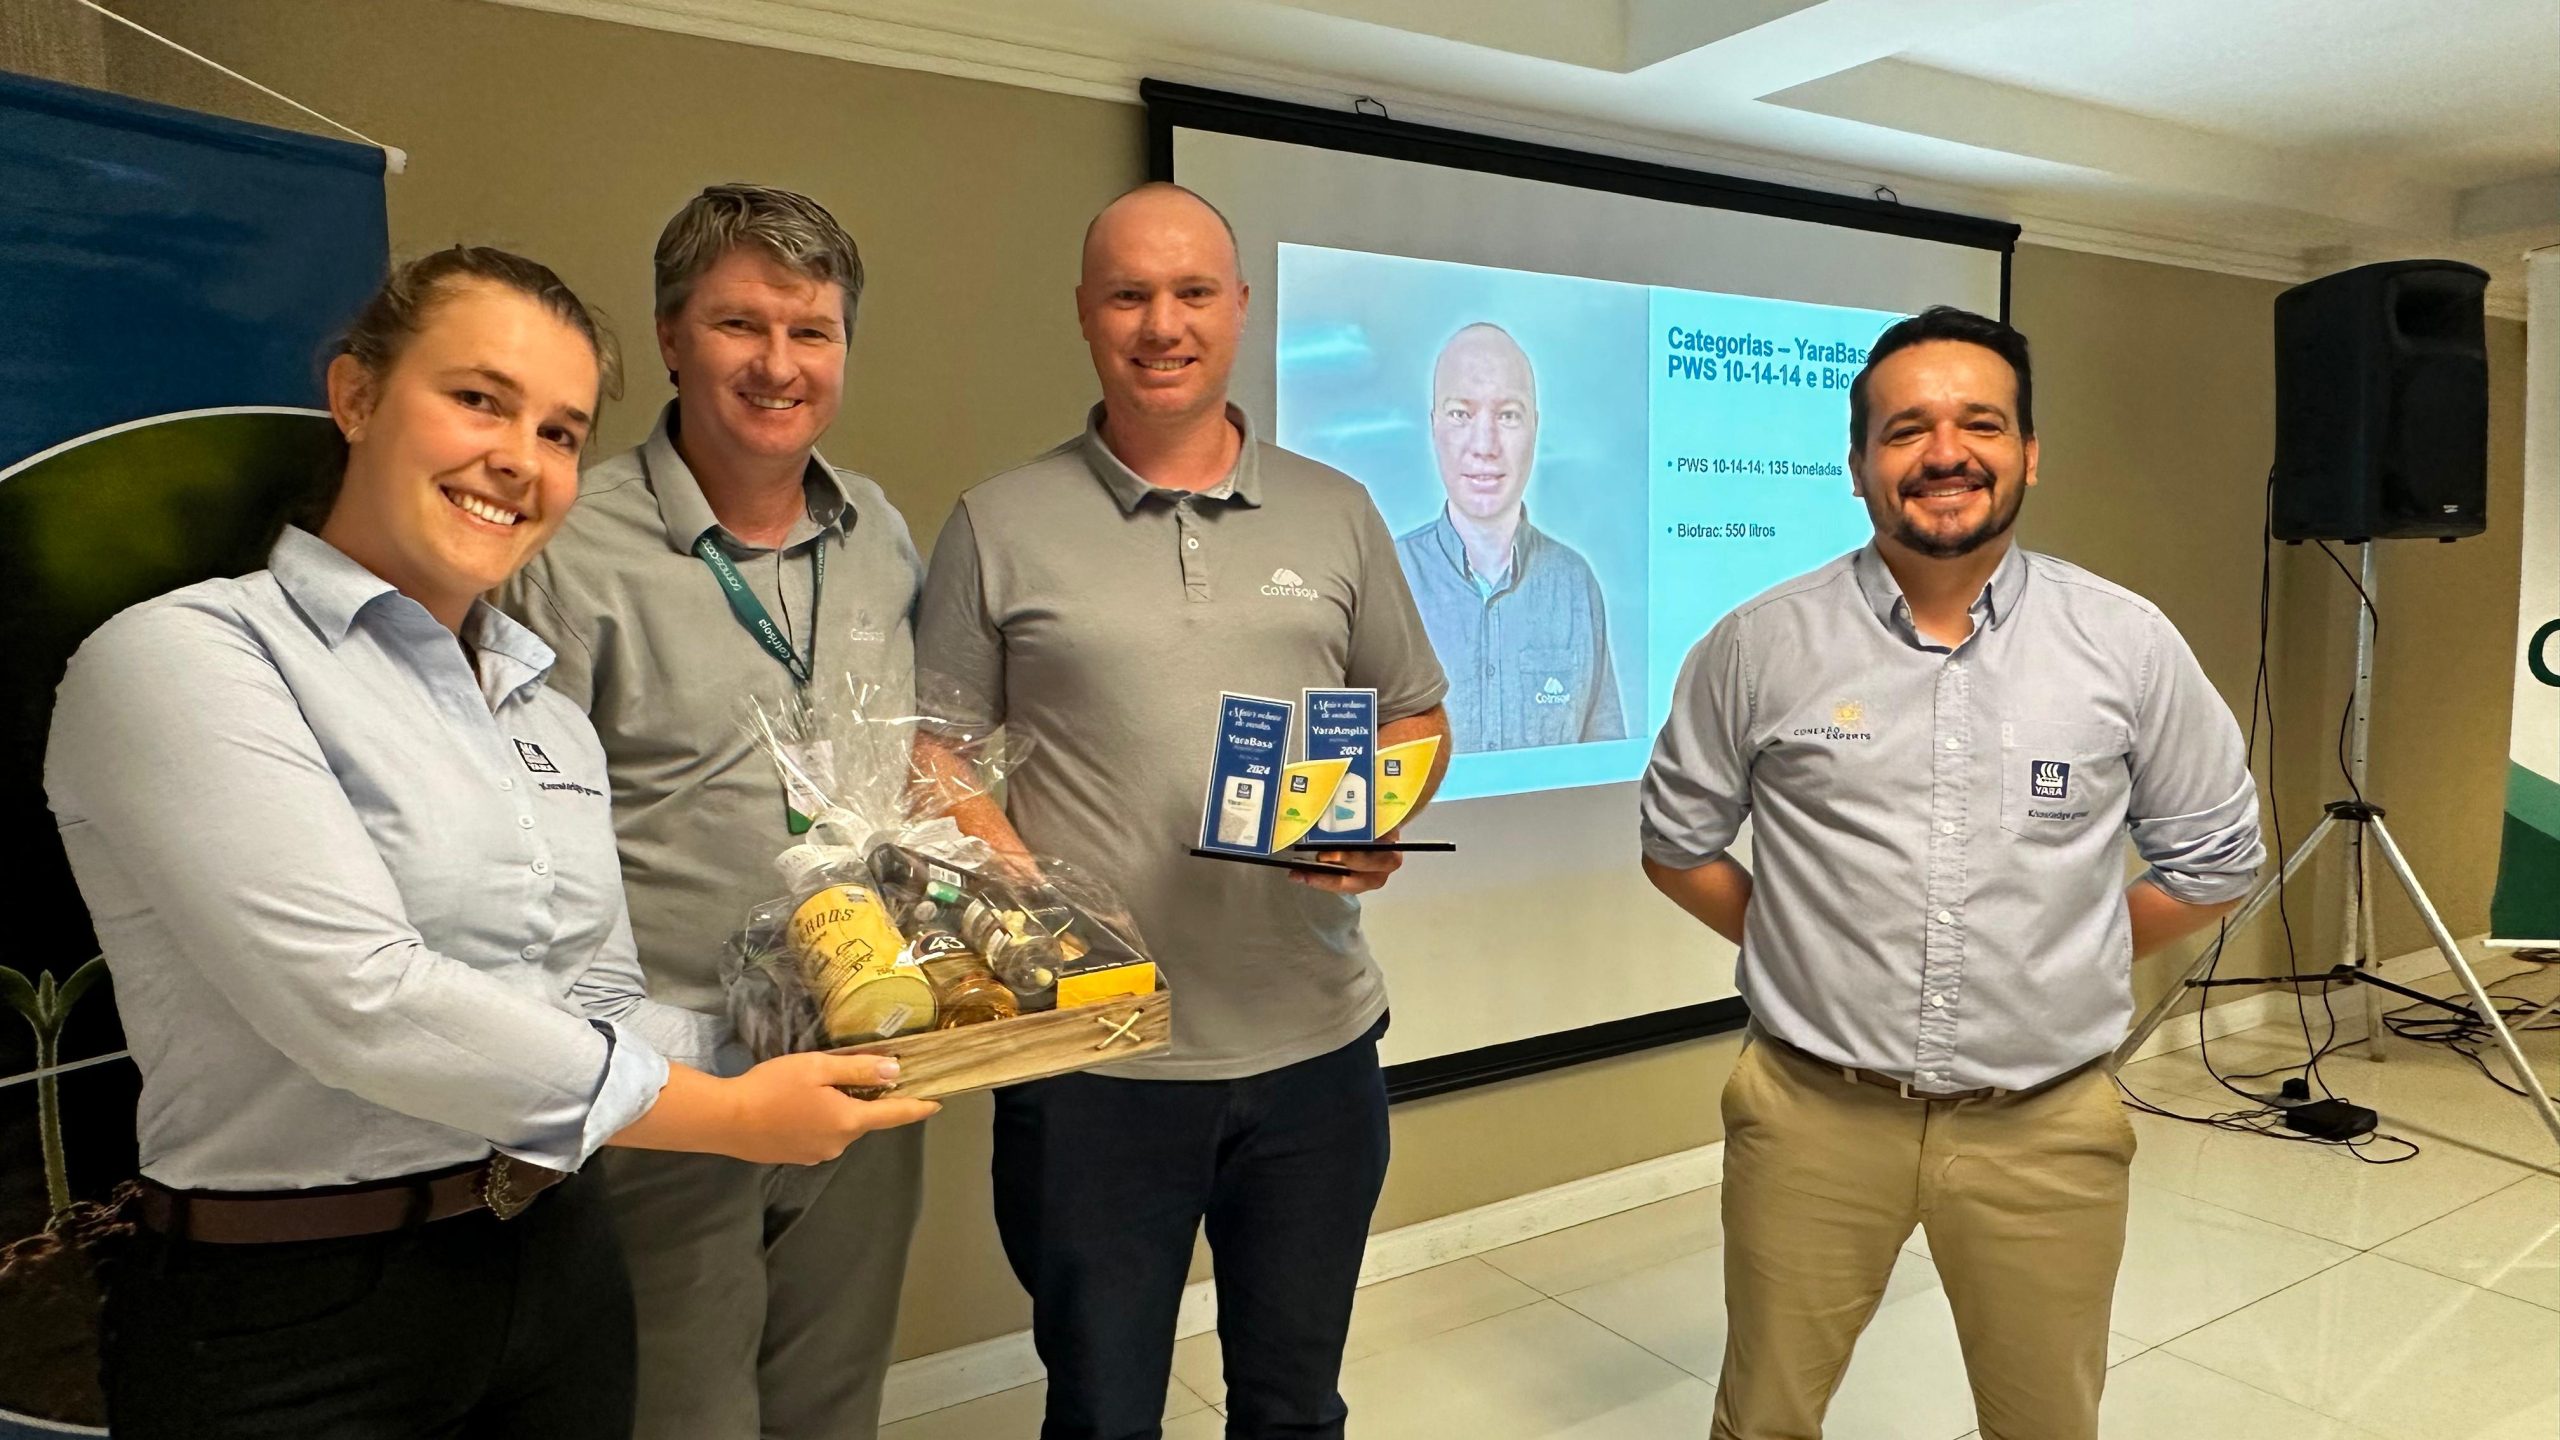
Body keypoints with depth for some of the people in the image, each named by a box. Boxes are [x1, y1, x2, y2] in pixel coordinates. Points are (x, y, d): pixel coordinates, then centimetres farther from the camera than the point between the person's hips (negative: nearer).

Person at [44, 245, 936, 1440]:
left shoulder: (549, 718, 9)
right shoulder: (181, 659, -12)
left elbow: (602, 1010, 8)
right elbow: (359, 1003, -22)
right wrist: (725, 1115, -17)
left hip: (559, 1277, 7)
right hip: (295, 1324, -6)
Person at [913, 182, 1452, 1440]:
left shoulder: (1337, 514, 7)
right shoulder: (1000, 525, 0)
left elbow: (1415, 716, 13)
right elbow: (941, 753, 1)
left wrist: (1384, 822, -8)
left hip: (1315, 1043, 3)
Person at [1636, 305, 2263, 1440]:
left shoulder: (2128, 643, -2)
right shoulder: (1759, 645, -5)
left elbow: (2214, 856, 8)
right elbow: (1676, 841, 6)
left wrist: (2067, 960, 4)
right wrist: (1799, 947, 2)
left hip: (2045, 1124, 1)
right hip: (1813, 1113, 0)